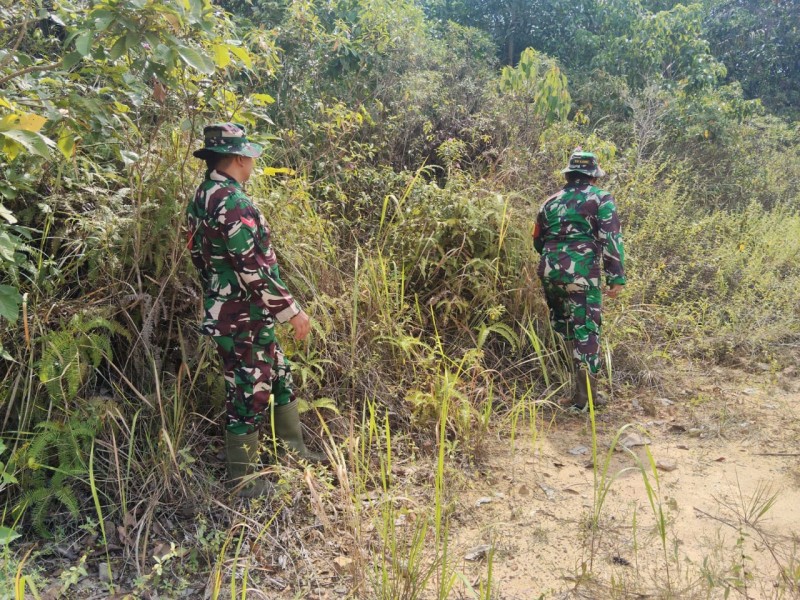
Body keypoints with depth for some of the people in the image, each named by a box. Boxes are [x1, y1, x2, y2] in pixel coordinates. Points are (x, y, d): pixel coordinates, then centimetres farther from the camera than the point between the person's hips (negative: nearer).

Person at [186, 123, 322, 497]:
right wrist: (293, 311, -18)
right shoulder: (232, 202, -22)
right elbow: (254, 269, -26)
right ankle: (243, 481, 22)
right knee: (249, 396, 5)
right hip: (244, 320, -10)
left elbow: (202, 259, 16)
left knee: (279, 380, 21)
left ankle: (295, 450, 36)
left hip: (225, 312, 10)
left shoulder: (202, 199, 9)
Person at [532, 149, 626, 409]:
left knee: (562, 326, 17)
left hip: (549, 271, 5)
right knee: (586, 330, 0)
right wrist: (616, 278, -7)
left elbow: (538, 241, 21)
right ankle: (586, 394, 0)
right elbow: (611, 239, -7)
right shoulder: (601, 199, 3)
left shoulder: (552, 201, 16)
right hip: (581, 272, -5)